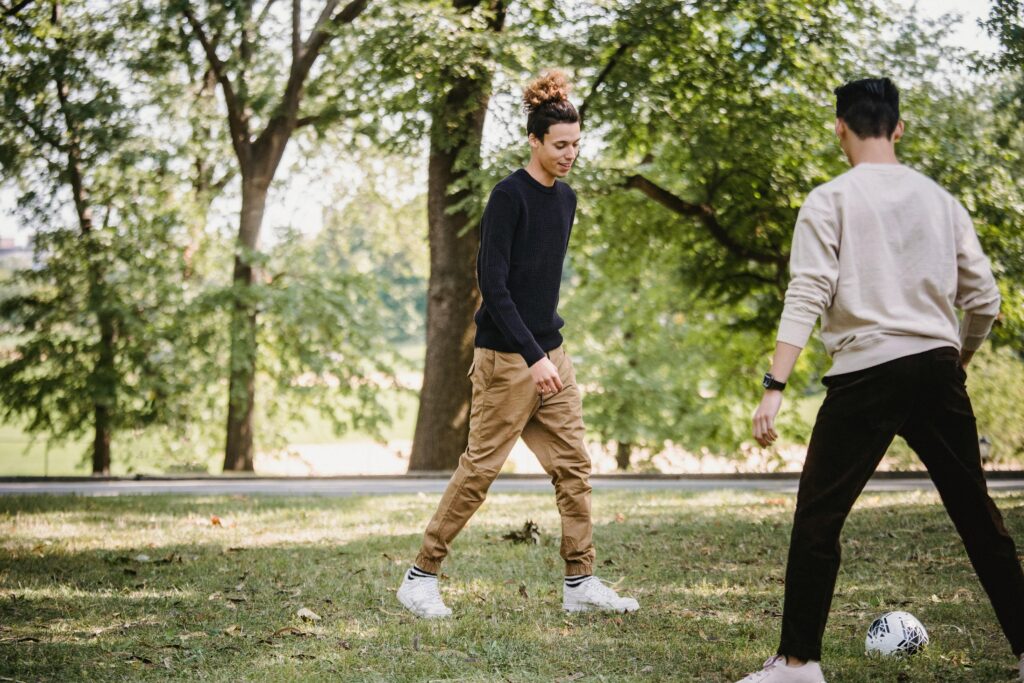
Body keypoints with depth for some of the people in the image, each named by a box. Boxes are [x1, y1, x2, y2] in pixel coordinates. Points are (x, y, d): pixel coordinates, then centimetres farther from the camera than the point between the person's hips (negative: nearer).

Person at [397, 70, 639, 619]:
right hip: (507, 356, -8)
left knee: (573, 465, 5)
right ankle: (421, 576, 8)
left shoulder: (565, 199, 10)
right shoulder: (510, 196, -14)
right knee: (479, 467, -3)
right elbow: (492, 280, -20)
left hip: (550, 352, 8)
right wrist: (532, 356, -24)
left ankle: (580, 583, 11)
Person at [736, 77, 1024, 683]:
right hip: (939, 369, 5)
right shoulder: (940, 200, 12)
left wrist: (775, 388, -15)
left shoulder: (830, 200, -1)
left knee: (817, 519, 2)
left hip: (866, 374, -4)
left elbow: (806, 298, -12)